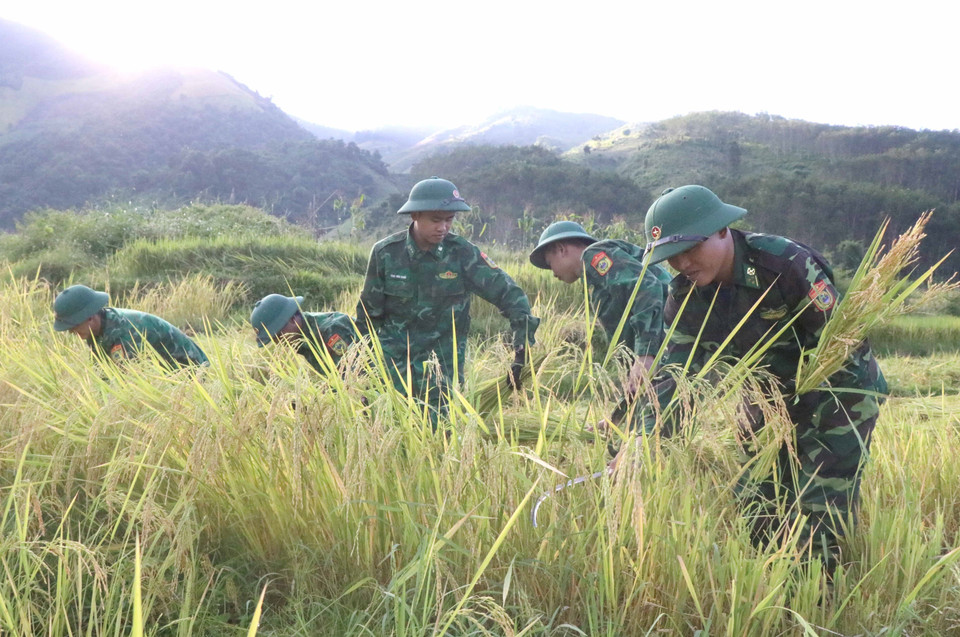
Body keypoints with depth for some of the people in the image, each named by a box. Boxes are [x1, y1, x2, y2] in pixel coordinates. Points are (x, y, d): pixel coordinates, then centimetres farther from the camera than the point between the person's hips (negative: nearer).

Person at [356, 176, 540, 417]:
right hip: (392, 354, 1)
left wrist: (522, 351, -20)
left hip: (442, 360, -1)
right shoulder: (386, 252, -6)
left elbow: (509, 295, -11)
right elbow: (369, 313, 5)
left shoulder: (462, 253, -10)